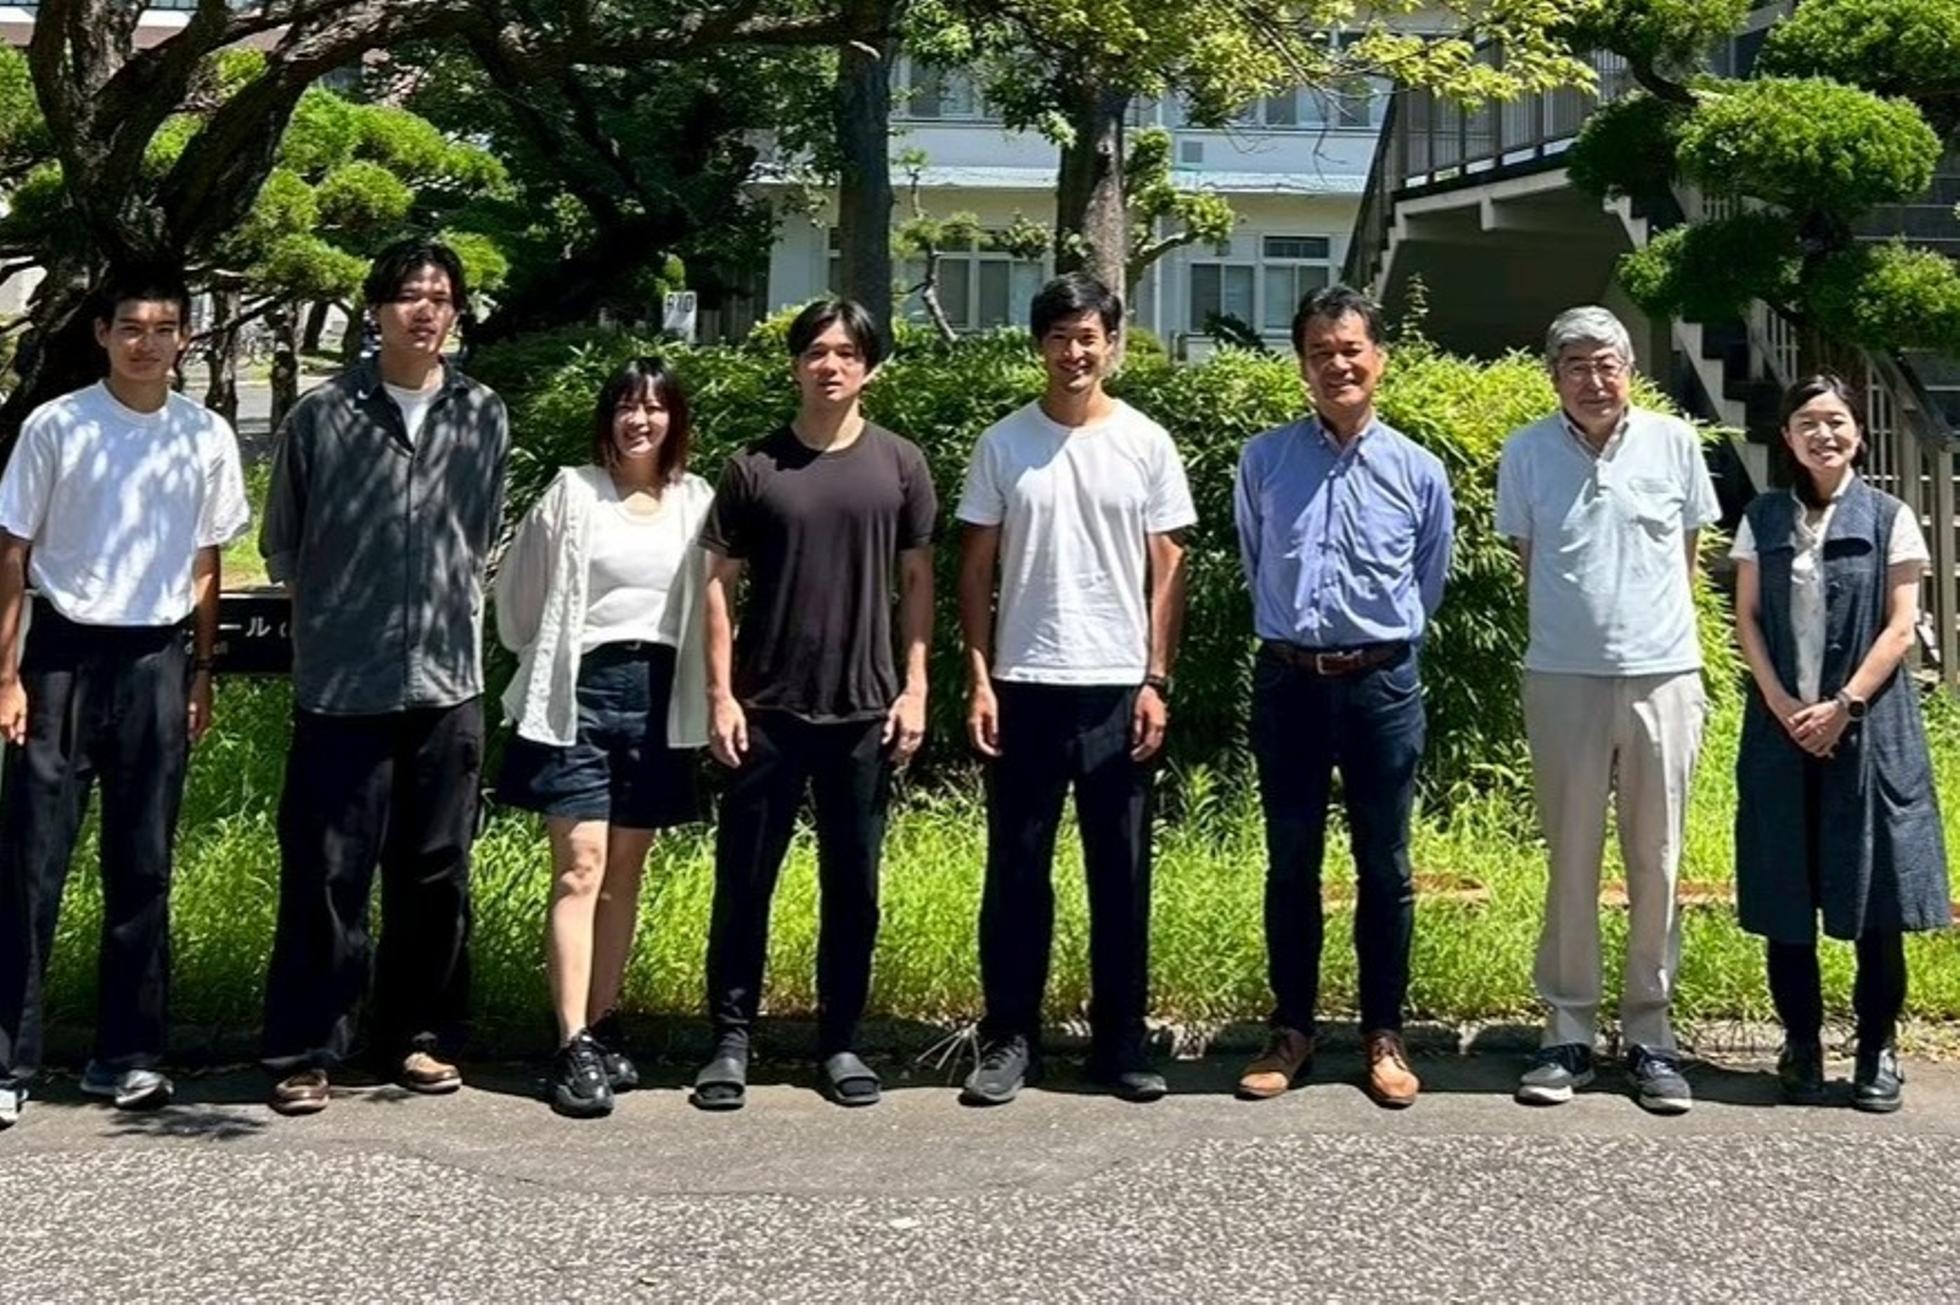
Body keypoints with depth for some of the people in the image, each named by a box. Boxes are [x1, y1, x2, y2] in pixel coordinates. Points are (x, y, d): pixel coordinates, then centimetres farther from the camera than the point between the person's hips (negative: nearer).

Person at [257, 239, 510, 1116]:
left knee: (435, 876, 10)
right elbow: (281, 547, 11)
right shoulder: (320, 416, -1)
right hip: (341, 685, -2)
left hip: (448, 683, 3)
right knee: (325, 876, 0)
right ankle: (305, 1050, 10)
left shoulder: (485, 420, 6)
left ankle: (418, 1037, 23)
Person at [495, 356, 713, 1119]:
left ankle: (604, 1026, 18)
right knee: (580, 866, -8)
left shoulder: (696, 501, 6)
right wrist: (546, 664, 13)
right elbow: (518, 591, 6)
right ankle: (575, 1046, -10)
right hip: (581, 692, -3)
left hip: (657, 697, 3)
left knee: (626, 870, 9)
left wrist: (710, 697, 2)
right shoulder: (573, 493, 0)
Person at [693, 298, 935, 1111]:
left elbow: (918, 579, 7)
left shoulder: (899, 464, 4)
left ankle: (840, 1041, 20)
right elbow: (721, 584, 3)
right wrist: (721, 694, -4)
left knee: (852, 884, 8)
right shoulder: (753, 467, 2)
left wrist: (915, 688, 0)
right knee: (745, 879, 5)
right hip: (765, 709, 0)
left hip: (864, 711, 1)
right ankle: (732, 1039, 16)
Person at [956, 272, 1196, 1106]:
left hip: (1117, 687, 0)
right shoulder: (1004, 443, 4)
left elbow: (1167, 571, 4)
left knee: (1121, 873, 6)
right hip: (1025, 685, 0)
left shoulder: (1146, 444, 3)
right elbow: (976, 570, 5)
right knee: (1017, 869, 5)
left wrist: (1156, 681, -3)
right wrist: (978, 679, -3)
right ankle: (1009, 1039, 14)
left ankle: (1119, 1041, 17)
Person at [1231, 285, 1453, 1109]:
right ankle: (1291, 1031, 20)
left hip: (1381, 684, 0)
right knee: (1290, 864, 8)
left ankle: (1384, 1035, 19)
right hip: (1288, 680, 1)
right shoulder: (1263, 461, 1)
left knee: (1383, 868, 7)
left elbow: (1428, 586, 14)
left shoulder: (1418, 471, 0)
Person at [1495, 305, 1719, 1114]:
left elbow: (1687, 554, 12)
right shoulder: (1526, 454, -1)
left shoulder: (1673, 442, 1)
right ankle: (1567, 1034, 15)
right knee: (1571, 864, 6)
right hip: (1565, 680, 0)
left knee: (1656, 866, 6)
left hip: (1664, 676, 1)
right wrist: (1577, 623, 10)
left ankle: (1649, 1034, 16)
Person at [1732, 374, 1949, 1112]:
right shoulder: (1762, 520, 8)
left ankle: (1877, 1051, 10)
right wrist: (1780, 702, -8)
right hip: (1782, 726, 2)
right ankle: (1801, 1046, 14)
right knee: (1786, 893, 4)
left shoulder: (1890, 520, 3)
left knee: (1873, 897, 0)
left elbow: (1901, 627, -2)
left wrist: (1843, 705, -12)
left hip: (1867, 727, -2)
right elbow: (1746, 620, 5)